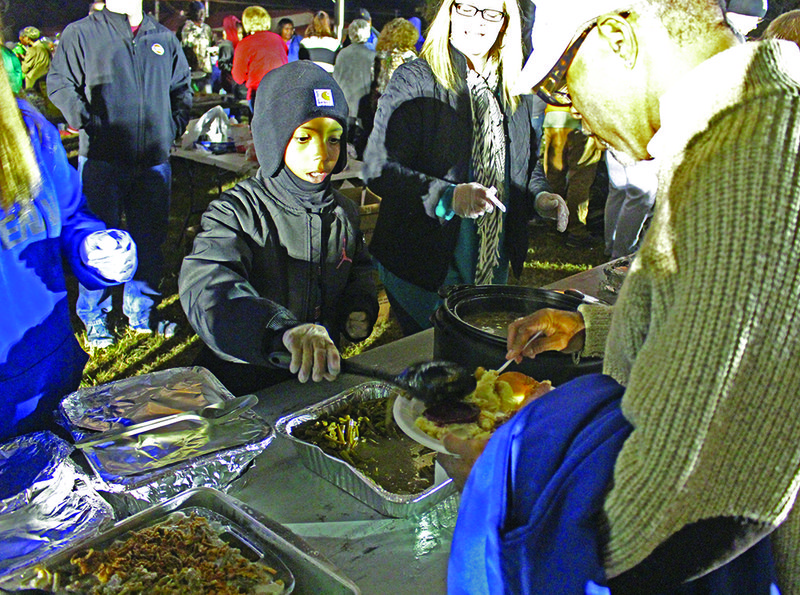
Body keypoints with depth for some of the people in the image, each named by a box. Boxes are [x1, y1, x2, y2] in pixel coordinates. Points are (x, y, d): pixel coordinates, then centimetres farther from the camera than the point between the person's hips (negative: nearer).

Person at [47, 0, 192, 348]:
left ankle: (142, 311, 24)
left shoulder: (165, 38, 13)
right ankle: (94, 316, 17)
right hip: (102, 159, -3)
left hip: (154, 159, 4)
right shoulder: (81, 33, 1)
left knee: (150, 238, 10)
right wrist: (85, 122, -12)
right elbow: (59, 83, 2)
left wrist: (175, 124, 8)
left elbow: (182, 86, 23)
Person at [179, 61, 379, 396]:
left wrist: (360, 309, 5)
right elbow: (208, 286, -33)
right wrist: (281, 328, -51)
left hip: (321, 373, 3)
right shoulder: (237, 212, -13)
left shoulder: (343, 212, 7)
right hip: (241, 387, -2)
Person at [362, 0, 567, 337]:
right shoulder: (414, 79, -10)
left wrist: (539, 196, -1)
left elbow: (526, 161, 21)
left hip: (494, 266, 6)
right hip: (423, 264, -6)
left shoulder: (511, 89, 9)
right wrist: (448, 196, -31)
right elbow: (379, 169, -18)